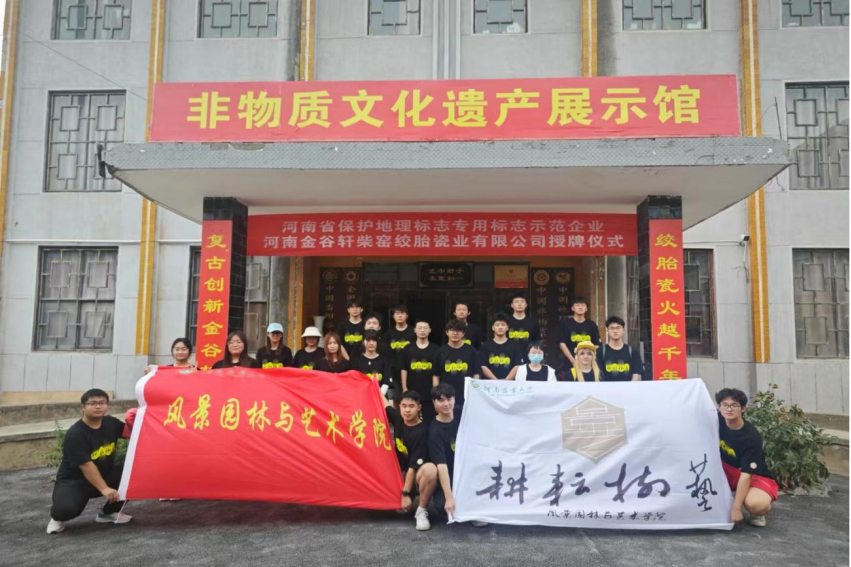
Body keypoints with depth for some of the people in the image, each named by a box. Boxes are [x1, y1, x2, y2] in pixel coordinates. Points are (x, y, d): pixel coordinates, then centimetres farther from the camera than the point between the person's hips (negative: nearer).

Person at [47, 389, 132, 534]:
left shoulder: (111, 423, -3)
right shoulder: (75, 434, -22)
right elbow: (86, 466, -26)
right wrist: (104, 489, -31)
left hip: (104, 476, 6)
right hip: (73, 481, -6)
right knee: (67, 508, -36)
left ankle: (108, 512, 5)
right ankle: (58, 517, 6)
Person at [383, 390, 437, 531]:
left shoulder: (421, 432, -24)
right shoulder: (398, 419, -6)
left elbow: (414, 466, -25)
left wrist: (405, 493, -24)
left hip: (417, 477, -6)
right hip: (401, 474, 6)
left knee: (430, 469, -39)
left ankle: (421, 511, -19)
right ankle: (406, 503, 18)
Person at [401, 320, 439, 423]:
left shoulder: (435, 349, 2)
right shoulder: (408, 349, 4)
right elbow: (404, 370, 5)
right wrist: (404, 388, 0)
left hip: (430, 392, -1)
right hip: (412, 392, 1)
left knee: (429, 420, 4)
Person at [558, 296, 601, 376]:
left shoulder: (592, 325, 10)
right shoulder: (565, 323, 2)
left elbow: (597, 345, 10)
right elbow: (562, 344, -3)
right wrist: (573, 361, -11)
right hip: (571, 364, -2)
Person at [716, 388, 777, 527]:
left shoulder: (752, 437, -27)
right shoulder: (718, 420, -13)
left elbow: (746, 475, -27)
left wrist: (736, 508, -27)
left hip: (755, 477, -5)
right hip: (729, 471, 5)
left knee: (755, 504, -38)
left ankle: (758, 513, 2)